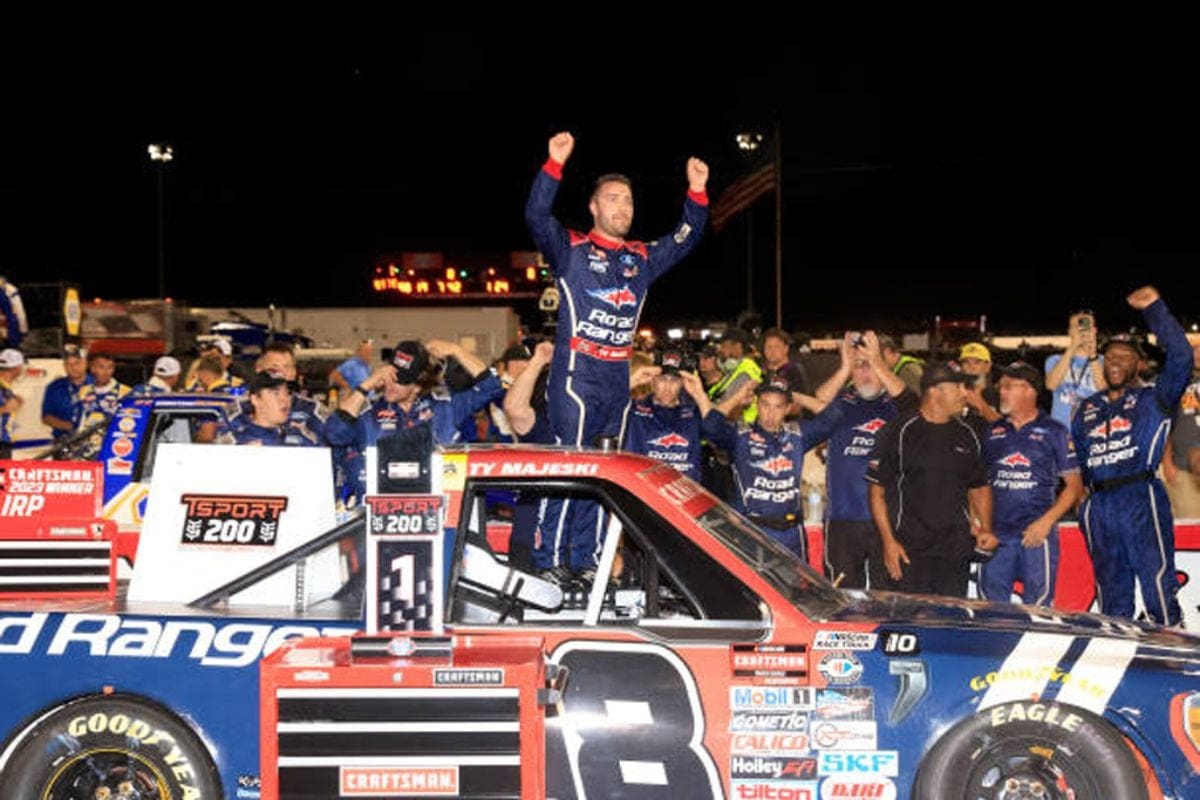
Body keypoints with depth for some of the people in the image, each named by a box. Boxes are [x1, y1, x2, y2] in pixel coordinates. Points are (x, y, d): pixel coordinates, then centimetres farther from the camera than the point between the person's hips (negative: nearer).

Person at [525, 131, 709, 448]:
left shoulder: (642, 258, 19)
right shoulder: (571, 250, 1)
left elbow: (684, 239, 20)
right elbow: (537, 216, -13)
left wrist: (697, 191, 6)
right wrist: (554, 166, -24)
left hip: (619, 379, 6)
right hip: (575, 375, -6)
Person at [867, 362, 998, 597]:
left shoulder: (966, 435, 12)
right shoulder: (899, 432, -4)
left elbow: (979, 486, 22)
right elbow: (877, 489, -4)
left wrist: (985, 528, 6)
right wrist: (888, 541, -11)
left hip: (957, 548, 5)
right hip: (910, 549, -5)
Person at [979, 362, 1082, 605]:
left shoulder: (1053, 431, 3)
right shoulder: (993, 432, 13)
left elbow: (1074, 485, 2)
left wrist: (1046, 522, -10)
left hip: (1037, 532, -3)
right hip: (996, 533, 3)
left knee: (1037, 606, -3)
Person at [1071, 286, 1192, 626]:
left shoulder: (1153, 400, 7)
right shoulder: (1087, 409, 22)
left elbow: (1180, 356, -7)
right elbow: (1073, 453, 26)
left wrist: (1154, 308, -7)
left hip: (1141, 499, -5)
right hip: (1098, 505, 5)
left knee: (1157, 577, -12)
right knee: (1111, 587, 10)